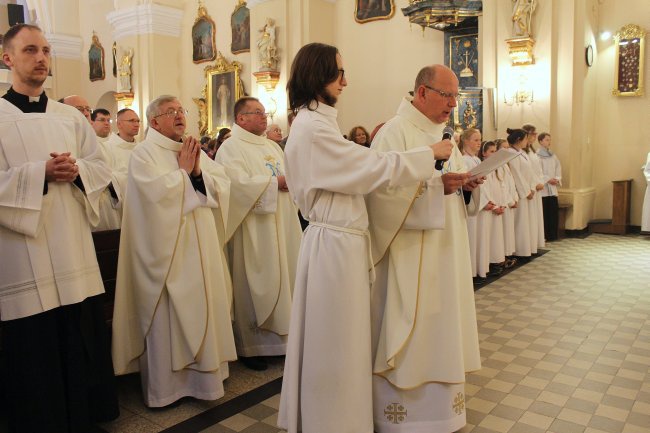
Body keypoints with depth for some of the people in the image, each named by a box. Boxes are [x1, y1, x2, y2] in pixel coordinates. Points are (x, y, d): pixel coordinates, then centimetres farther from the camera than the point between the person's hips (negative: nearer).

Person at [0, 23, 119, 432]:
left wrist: (76, 170, -10)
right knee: (35, 355, 5)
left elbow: (102, 168, 9)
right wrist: (39, 172, -19)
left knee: (83, 344, 11)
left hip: (73, 251, 4)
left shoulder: (71, 117, 11)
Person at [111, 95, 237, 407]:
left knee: (202, 307, 12)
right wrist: (183, 170, -9)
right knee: (168, 315, 2)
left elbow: (222, 183, 5)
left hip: (201, 245, 6)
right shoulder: (144, 152, -5)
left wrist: (197, 171, -10)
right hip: (168, 246, -6)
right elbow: (157, 192, -20)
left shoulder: (194, 150, 14)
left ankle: (203, 369, 28)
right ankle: (164, 384, 17)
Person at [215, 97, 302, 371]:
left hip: (281, 226, 8)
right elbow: (238, 183, -22)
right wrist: (274, 182, -16)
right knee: (254, 286, 0)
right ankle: (249, 346, 15)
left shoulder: (272, 147, 18)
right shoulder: (231, 148, -7)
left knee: (281, 280, 11)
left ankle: (278, 336, 25)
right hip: (253, 230, -8)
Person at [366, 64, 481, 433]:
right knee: (408, 335, 1)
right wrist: (436, 185, -26)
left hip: (444, 251, 9)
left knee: (439, 327, 16)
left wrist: (465, 184, -3)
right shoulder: (395, 132, -11)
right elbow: (385, 190, -22)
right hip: (409, 256, -9)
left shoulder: (442, 133, 15)